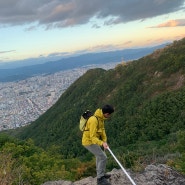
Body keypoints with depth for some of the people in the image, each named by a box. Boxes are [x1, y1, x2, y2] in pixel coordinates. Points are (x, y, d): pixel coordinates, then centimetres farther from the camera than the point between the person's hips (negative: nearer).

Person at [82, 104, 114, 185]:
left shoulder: (101, 118, 1)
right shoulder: (94, 120, -29)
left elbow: (102, 130, 5)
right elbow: (93, 137, -32)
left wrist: (104, 141, -6)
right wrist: (102, 143, -44)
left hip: (93, 140, 10)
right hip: (89, 141, -10)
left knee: (99, 155, 24)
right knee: (103, 157, -11)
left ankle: (100, 173, 42)